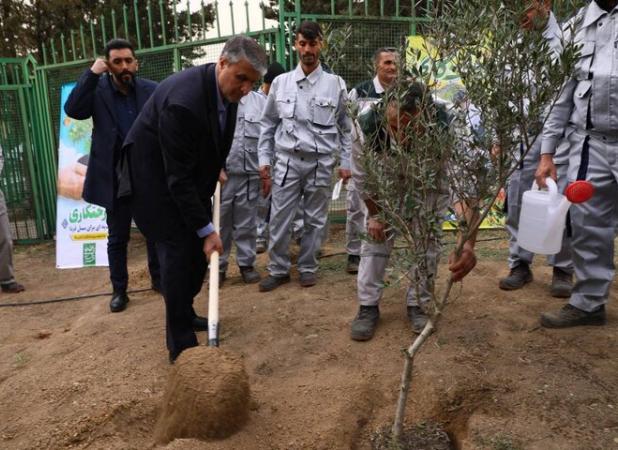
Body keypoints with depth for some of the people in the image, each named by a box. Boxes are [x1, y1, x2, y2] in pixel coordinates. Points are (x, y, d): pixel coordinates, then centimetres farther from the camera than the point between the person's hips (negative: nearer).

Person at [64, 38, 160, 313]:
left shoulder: (152, 90, -2)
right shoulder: (98, 90, -4)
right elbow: (72, 110, -21)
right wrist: (91, 73, -22)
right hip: (116, 177, -1)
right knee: (117, 237, 10)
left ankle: (158, 278, 32)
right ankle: (119, 290, 24)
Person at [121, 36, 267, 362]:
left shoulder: (226, 88, -8)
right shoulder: (183, 100, -34)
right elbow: (178, 178, -30)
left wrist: (216, 169, 5)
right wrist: (206, 228, -27)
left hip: (191, 174, 8)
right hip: (156, 176, -8)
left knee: (199, 249, 9)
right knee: (177, 250, -11)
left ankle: (184, 313, 31)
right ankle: (181, 345, 0)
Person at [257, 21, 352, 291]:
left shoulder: (335, 84, 2)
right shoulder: (281, 82, 4)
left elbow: (346, 127, 6)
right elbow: (268, 124, 9)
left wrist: (345, 162, 2)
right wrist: (264, 160, 4)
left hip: (320, 162, 0)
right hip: (287, 160, 1)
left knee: (315, 219, 9)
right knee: (279, 218, 3)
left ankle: (307, 268, 25)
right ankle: (278, 269, 18)